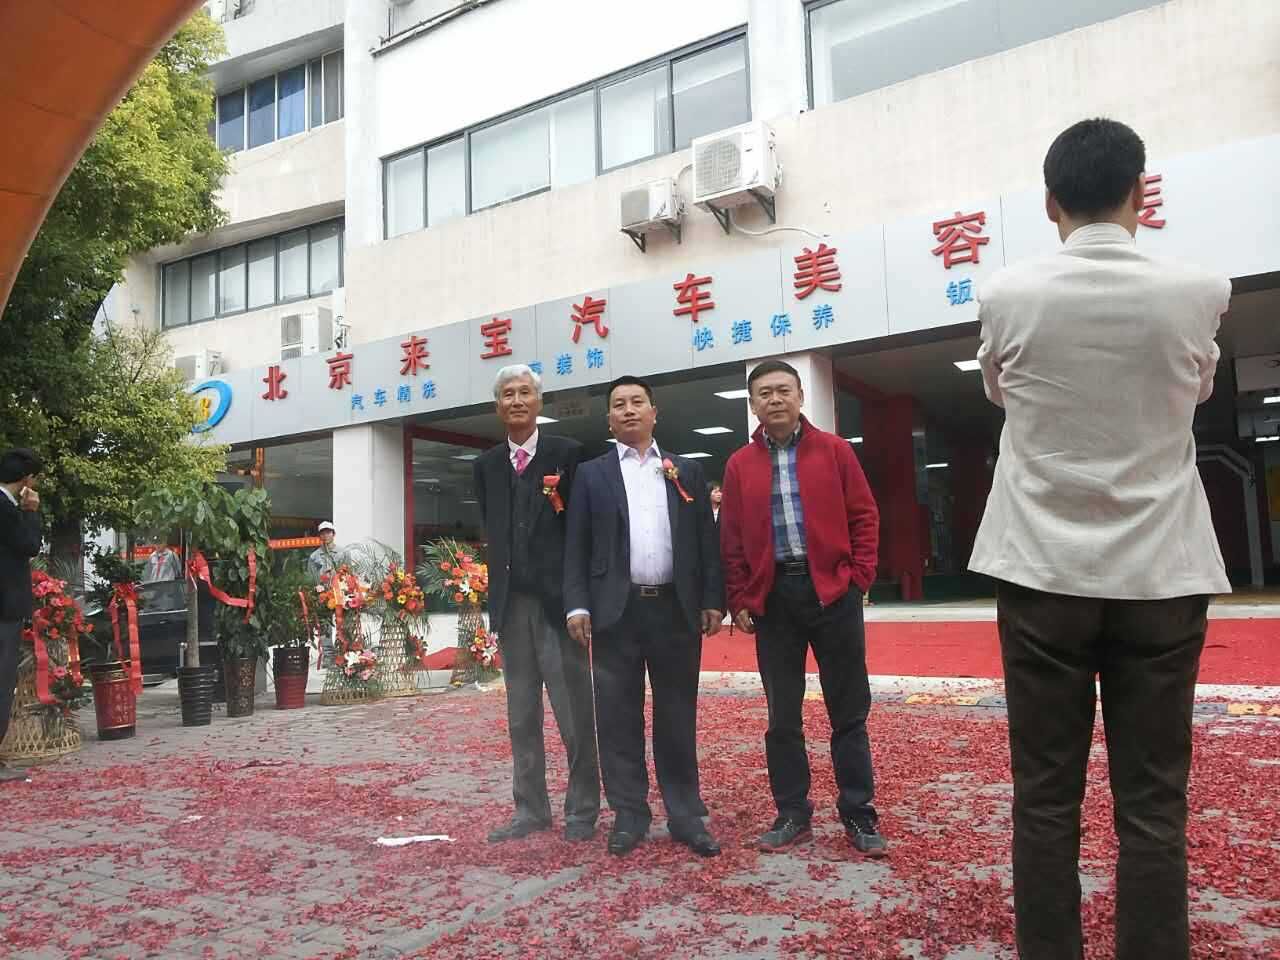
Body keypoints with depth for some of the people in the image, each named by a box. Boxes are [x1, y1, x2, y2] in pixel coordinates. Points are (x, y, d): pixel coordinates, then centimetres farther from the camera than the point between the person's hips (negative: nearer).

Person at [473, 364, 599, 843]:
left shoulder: (567, 453, -2)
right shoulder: (486, 464, 13)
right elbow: (491, 529, 15)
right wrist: (499, 587, 6)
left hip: (557, 599, -4)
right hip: (511, 602, 5)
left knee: (575, 713, 1)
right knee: (521, 717, 12)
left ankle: (582, 810, 14)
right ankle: (531, 809, 22)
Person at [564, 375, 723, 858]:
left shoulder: (686, 471, 12)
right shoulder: (591, 474, 9)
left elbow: (706, 539, 9)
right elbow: (576, 544, 4)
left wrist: (712, 599, 1)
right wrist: (577, 604, -6)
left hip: (676, 608, 1)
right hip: (616, 610, 0)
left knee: (678, 717, 7)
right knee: (619, 718, 4)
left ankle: (686, 816, 16)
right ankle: (629, 816, 16)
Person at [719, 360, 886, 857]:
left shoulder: (834, 449, 3)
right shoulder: (739, 465, 6)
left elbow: (864, 516, 3)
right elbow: (732, 539, 6)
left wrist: (859, 576, -5)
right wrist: (740, 600, 1)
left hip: (832, 589, -1)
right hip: (772, 597, 2)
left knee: (848, 710, 5)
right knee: (782, 713, 8)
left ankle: (859, 816, 17)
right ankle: (792, 814, 21)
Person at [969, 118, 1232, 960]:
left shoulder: (1007, 297, -5)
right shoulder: (1196, 294, -3)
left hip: (1044, 573, 0)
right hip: (1160, 575, 1)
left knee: (1045, 799, 7)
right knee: (1154, 807, 7)